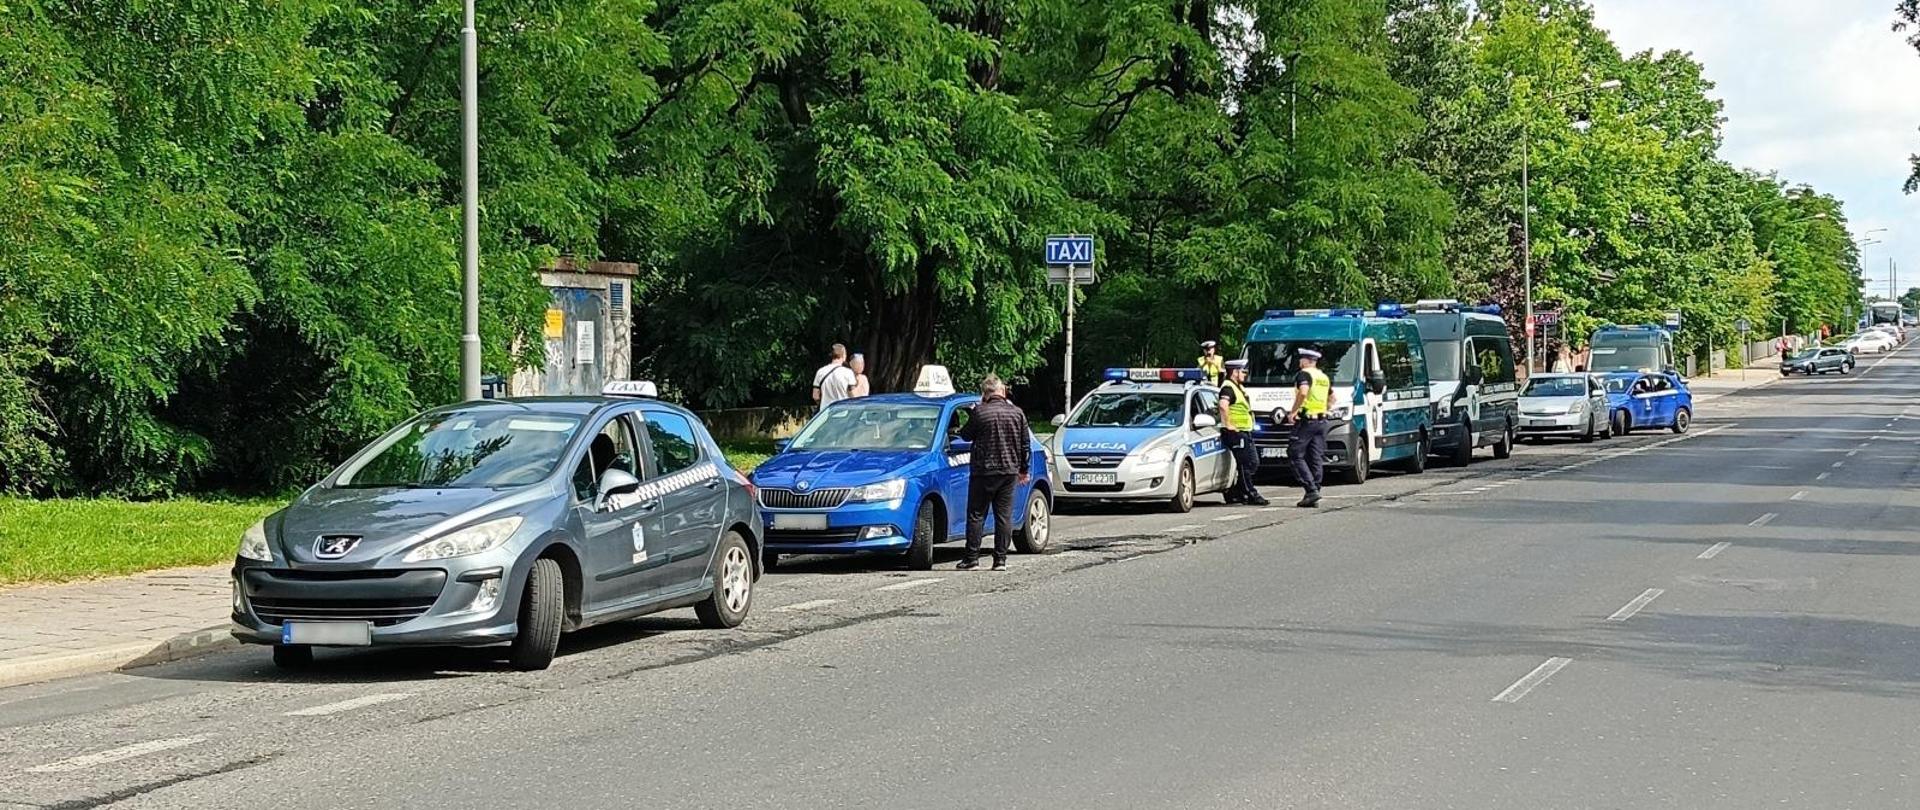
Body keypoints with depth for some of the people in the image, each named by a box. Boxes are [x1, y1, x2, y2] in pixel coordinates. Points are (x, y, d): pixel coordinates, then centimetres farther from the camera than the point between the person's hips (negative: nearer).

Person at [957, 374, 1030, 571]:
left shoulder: (980, 412, -10)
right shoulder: (1017, 413, 2)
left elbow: (965, 435, 3)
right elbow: (1025, 444, 8)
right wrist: (1023, 470, 18)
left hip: (984, 471, -3)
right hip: (1009, 471, 3)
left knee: (976, 515, 4)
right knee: (1004, 516, 7)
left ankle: (972, 558, 3)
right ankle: (1000, 560, 5)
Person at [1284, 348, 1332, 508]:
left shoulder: (1304, 374, -8)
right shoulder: (1324, 377, 18)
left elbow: (1303, 392, -25)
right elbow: (1332, 397, 29)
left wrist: (1293, 411, -18)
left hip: (1306, 419, -8)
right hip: (1322, 420, 8)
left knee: (1295, 455, -5)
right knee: (1316, 459, 8)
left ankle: (1311, 489, -17)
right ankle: (1314, 496, 6)